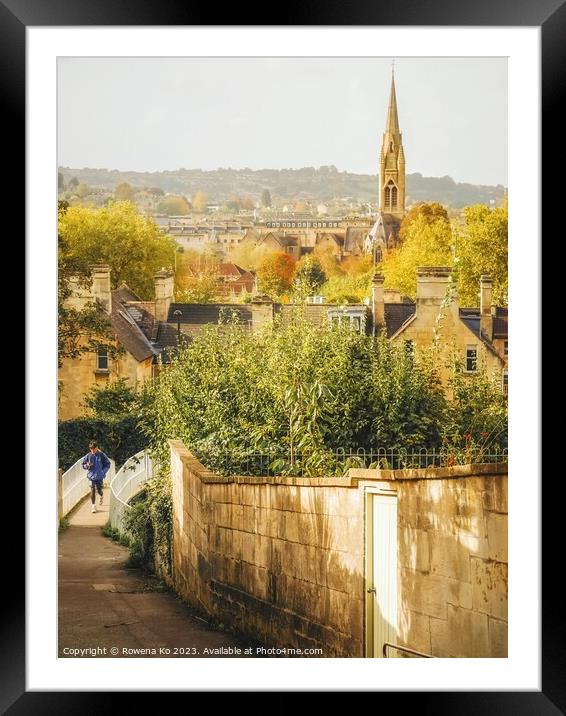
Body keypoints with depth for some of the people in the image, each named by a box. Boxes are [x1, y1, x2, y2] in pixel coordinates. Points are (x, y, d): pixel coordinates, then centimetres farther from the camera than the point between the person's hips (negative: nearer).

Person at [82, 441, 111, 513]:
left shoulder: (101, 455, -4)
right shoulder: (88, 456, -1)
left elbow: (107, 464, 6)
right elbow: (83, 465, 9)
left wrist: (103, 471, -5)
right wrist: (88, 465, -13)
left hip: (99, 476, -1)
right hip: (91, 476, 1)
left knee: (99, 490, 5)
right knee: (92, 490, -6)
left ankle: (102, 496, 42)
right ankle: (93, 505, 3)